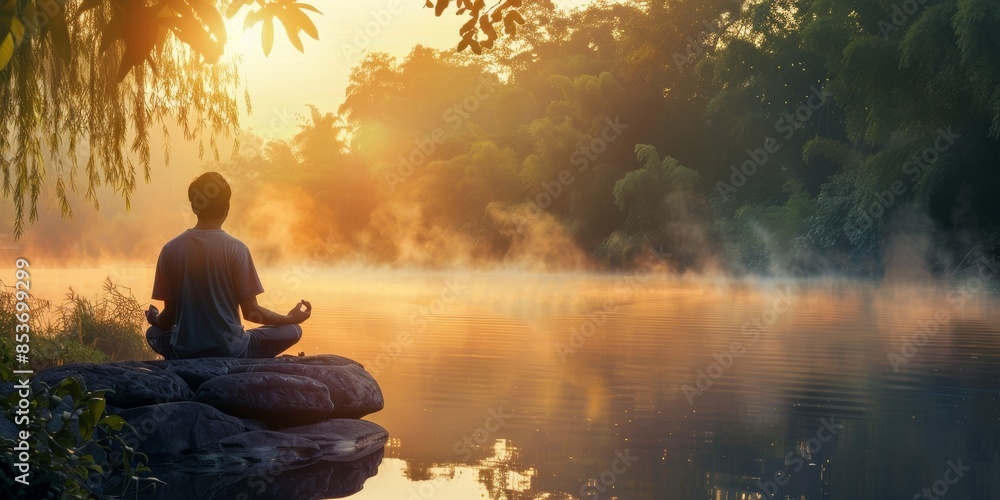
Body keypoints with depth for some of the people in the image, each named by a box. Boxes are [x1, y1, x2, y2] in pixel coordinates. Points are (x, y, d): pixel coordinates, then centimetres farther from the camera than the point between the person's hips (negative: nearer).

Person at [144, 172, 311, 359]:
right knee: (293, 331, 15)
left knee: (153, 333, 35)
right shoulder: (236, 249, -9)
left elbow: (169, 315, 2)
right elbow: (251, 312, -7)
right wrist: (290, 318, 11)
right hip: (229, 351, -2)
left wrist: (155, 320, 26)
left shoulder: (170, 249, -2)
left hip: (183, 352, 3)